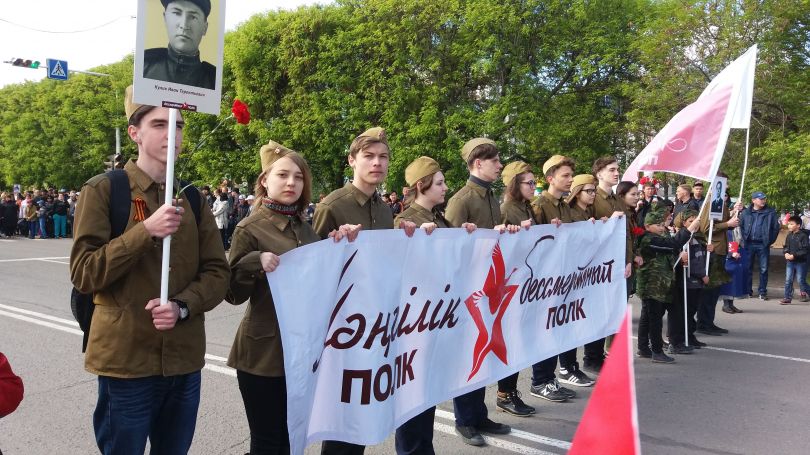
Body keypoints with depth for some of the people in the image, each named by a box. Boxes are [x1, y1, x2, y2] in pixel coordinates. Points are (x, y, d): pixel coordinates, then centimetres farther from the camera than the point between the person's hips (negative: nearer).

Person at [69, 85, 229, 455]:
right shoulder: (103, 189, -4)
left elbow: (217, 272, 4)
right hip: (125, 360, -4)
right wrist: (146, 231, -21)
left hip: (184, 360, 4)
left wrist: (182, 306, -15)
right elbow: (83, 273, -11)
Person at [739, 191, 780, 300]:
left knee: (763, 269, 3)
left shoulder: (771, 212, 1)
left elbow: (776, 228, 3)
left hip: (763, 245, -1)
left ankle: (762, 292, 12)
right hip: (749, 244, 1)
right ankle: (748, 290, 17)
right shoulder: (746, 212, 3)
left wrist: (770, 240, -1)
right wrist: (744, 238, 0)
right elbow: (740, 226, 8)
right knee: (748, 268, 7)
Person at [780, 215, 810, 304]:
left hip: (800, 262, -6)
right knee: (788, 280, 3)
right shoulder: (789, 235, 8)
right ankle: (788, 298, 7)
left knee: (801, 281, 1)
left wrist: (794, 255, -20)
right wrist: (786, 253, -3)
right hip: (790, 262, 6)